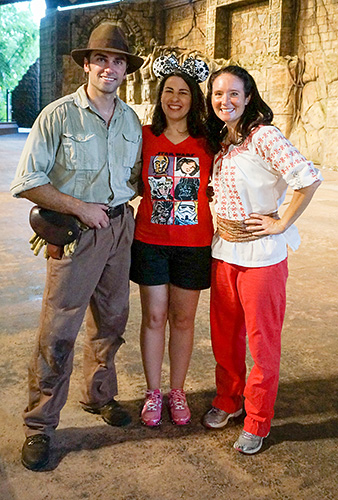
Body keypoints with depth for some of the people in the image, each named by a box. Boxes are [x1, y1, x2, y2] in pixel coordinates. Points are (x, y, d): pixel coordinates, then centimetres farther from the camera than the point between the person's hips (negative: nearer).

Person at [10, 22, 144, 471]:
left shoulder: (131, 121, 8)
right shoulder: (58, 115, -8)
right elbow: (27, 181, -10)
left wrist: (118, 202, 4)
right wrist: (78, 206, -16)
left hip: (120, 228, 6)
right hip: (74, 232, -5)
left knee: (111, 321, 16)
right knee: (58, 332, -3)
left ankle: (99, 396, 37)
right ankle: (40, 426, 12)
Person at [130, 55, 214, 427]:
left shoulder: (207, 143, 1)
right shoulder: (144, 136, 0)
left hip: (194, 243, 0)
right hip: (150, 240, 0)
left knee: (183, 318, 9)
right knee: (153, 317, 7)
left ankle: (177, 391, 27)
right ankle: (153, 392, 24)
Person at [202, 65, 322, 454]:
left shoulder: (264, 136, -14)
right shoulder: (219, 141, 9)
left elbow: (309, 179, -21)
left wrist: (282, 223, -16)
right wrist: (220, 229, 11)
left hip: (261, 253, -7)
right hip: (223, 250, 7)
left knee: (263, 341, 5)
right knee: (224, 334, 17)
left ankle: (257, 422, 21)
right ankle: (228, 401, 38)